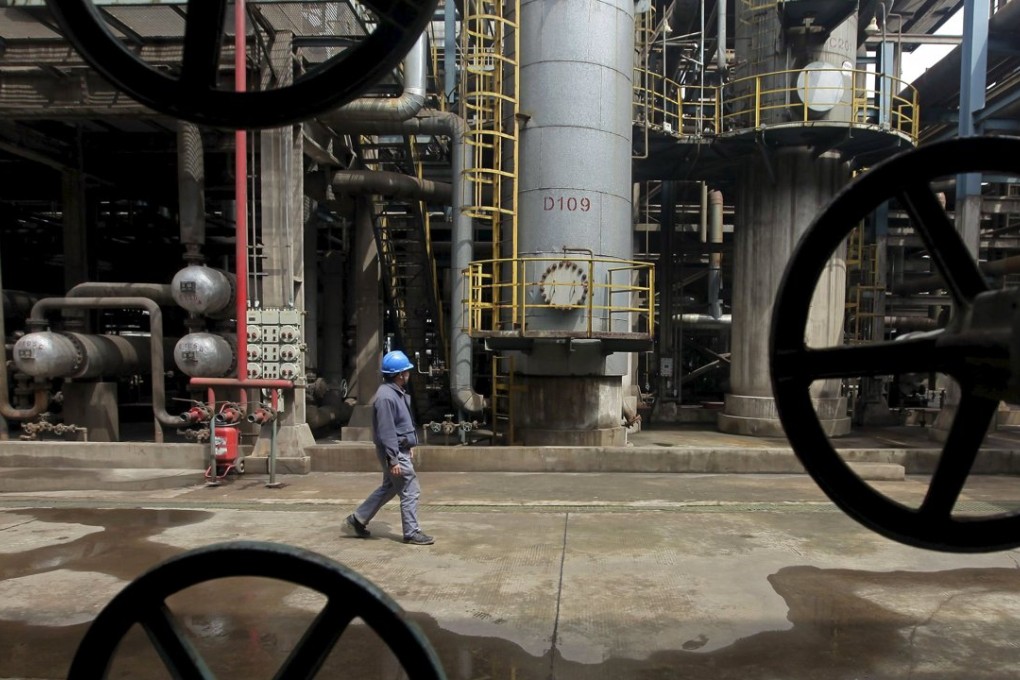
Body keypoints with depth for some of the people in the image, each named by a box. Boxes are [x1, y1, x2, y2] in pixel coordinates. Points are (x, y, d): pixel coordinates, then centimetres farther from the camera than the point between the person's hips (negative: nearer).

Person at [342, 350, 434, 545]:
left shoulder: (397, 393, 10)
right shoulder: (386, 397, -22)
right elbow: (386, 432, -24)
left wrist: (410, 446, 20)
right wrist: (393, 460, -23)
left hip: (400, 449, 11)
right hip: (394, 452, -11)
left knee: (388, 488, 20)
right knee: (410, 491, -2)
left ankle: (356, 520, 28)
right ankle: (412, 533, 10)